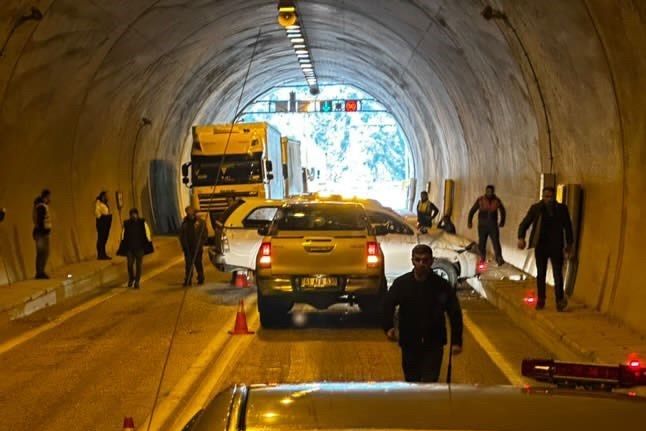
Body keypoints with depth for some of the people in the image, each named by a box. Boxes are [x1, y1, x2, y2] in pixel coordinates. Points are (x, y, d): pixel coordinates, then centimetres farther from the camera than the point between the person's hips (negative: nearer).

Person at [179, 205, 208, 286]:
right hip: (188, 248, 3)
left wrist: (201, 244, -9)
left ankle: (200, 279, 15)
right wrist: (183, 246, 4)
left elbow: (205, 234, -1)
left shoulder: (200, 222, -2)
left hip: (197, 248, -3)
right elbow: (181, 235, 14)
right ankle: (188, 280, 5)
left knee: (198, 263, 3)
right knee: (188, 264, 3)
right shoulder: (185, 223, 9)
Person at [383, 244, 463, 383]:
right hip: (409, 343, 2)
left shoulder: (442, 285, -7)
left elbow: (455, 314, -2)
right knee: (411, 381, 15)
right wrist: (388, 327, -15)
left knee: (430, 382, -8)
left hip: (434, 344, -2)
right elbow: (388, 305, 2)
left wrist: (456, 341, -5)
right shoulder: (401, 283, -5)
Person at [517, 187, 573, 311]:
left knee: (558, 274, -5)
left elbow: (568, 227, 9)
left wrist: (569, 243, 10)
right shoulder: (536, 208, -1)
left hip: (556, 246, -1)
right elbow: (524, 224, -2)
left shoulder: (562, 209, 1)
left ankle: (560, 301, -1)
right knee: (540, 274, 6)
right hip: (540, 246, 1)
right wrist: (521, 238, -17)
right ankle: (541, 300, 15)